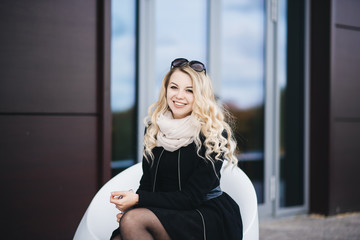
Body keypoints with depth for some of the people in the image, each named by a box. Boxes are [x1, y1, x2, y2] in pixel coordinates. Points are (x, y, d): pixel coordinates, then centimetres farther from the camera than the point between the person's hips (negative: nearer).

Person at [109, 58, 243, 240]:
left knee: (133, 220, -28)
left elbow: (192, 197, -13)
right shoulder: (154, 128, 6)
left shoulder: (214, 135, -10)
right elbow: (147, 182, 8)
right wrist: (129, 204, -14)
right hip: (166, 213, 4)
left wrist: (139, 199, -20)